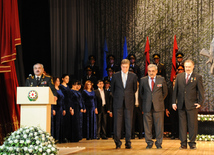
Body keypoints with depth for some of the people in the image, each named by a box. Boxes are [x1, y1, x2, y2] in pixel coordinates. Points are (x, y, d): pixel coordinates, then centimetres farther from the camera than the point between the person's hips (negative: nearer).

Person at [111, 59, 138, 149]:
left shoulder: (133, 76, 4)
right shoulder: (115, 76, 5)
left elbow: (135, 88, 13)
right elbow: (112, 88, 14)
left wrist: (129, 97, 11)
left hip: (129, 103, 0)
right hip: (118, 102, 0)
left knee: (129, 122, 1)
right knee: (117, 122, -1)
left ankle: (128, 142, 7)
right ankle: (117, 142, 6)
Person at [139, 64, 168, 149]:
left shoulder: (161, 79, 4)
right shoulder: (143, 80, 6)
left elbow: (165, 92, 14)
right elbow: (140, 92, 18)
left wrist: (160, 100, 9)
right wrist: (145, 100, 11)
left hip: (158, 106, -1)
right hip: (147, 106, 1)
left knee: (159, 125, 1)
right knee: (147, 125, 2)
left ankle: (159, 143, 11)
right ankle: (149, 143, 11)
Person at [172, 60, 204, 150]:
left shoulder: (197, 77, 2)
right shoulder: (179, 76, 11)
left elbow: (201, 91, 1)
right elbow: (175, 90, 11)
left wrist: (200, 103, -6)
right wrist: (174, 102, 5)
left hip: (192, 105, -3)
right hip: (181, 105, 3)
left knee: (193, 124, 0)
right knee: (182, 124, 4)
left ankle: (192, 143, 9)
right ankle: (183, 143, 10)